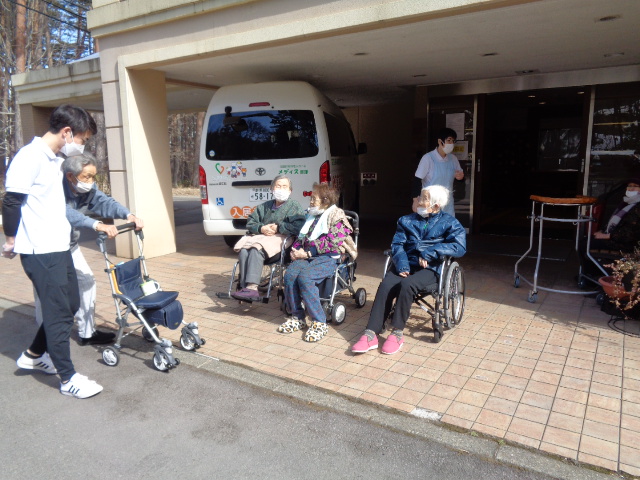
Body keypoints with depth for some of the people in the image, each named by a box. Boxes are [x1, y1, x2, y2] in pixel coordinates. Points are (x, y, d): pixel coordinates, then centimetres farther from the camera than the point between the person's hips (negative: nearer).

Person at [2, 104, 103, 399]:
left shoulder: (54, 160, 12)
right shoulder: (30, 156, -16)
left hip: (59, 248, 9)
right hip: (40, 252, -9)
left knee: (70, 305, 16)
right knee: (59, 313, -2)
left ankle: (34, 355, 35)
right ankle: (68, 379, 11)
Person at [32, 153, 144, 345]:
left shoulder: (88, 189, -9)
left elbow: (104, 202, -20)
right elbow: (65, 213, -47)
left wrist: (128, 215, -39)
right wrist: (97, 225, -60)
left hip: (69, 246, 7)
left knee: (87, 280, 5)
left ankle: (87, 332, 16)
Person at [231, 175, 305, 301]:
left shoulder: (294, 207, 12)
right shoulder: (265, 206, 28)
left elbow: (298, 227, -5)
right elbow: (250, 222, 23)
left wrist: (278, 228, -8)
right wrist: (261, 228, 1)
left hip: (281, 238, -5)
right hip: (260, 236, 5)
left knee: (256, 249, -35)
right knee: (243, 250, -28)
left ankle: (252, 287, -43)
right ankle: (245, 287, -33)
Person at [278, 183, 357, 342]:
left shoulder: (336, 217, -1)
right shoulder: (312, 215, 22)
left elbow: (331, 244, -13)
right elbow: (301, 236, 25)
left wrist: (307, 253, -17)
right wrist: (295, 250, 2)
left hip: (329, 258, -6)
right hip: (307, 256, 6)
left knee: (305, 276, -32)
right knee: (290, 274, -23)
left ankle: (319, 323, -23)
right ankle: (297, 317, -10)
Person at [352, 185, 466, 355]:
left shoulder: (449, 223, 7)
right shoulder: (407, 220, 17)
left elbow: (459, 247, -9)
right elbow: (397, 244, 5)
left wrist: (428, 253, -17)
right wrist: (402, 265, -14)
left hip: (430, 268, -3)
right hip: (406, 265, 3)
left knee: (407, 285, -34)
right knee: (385, 286, -27)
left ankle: (397, 333, -21)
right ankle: (371, 335, -27)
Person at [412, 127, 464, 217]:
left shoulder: (453, 159, 3)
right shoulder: (428, 158, -14)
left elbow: (460, 174, 17)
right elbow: (417, 180, -13)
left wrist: (461, 176, -7)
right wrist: (416, 200, -17)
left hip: (448, 205, 5)